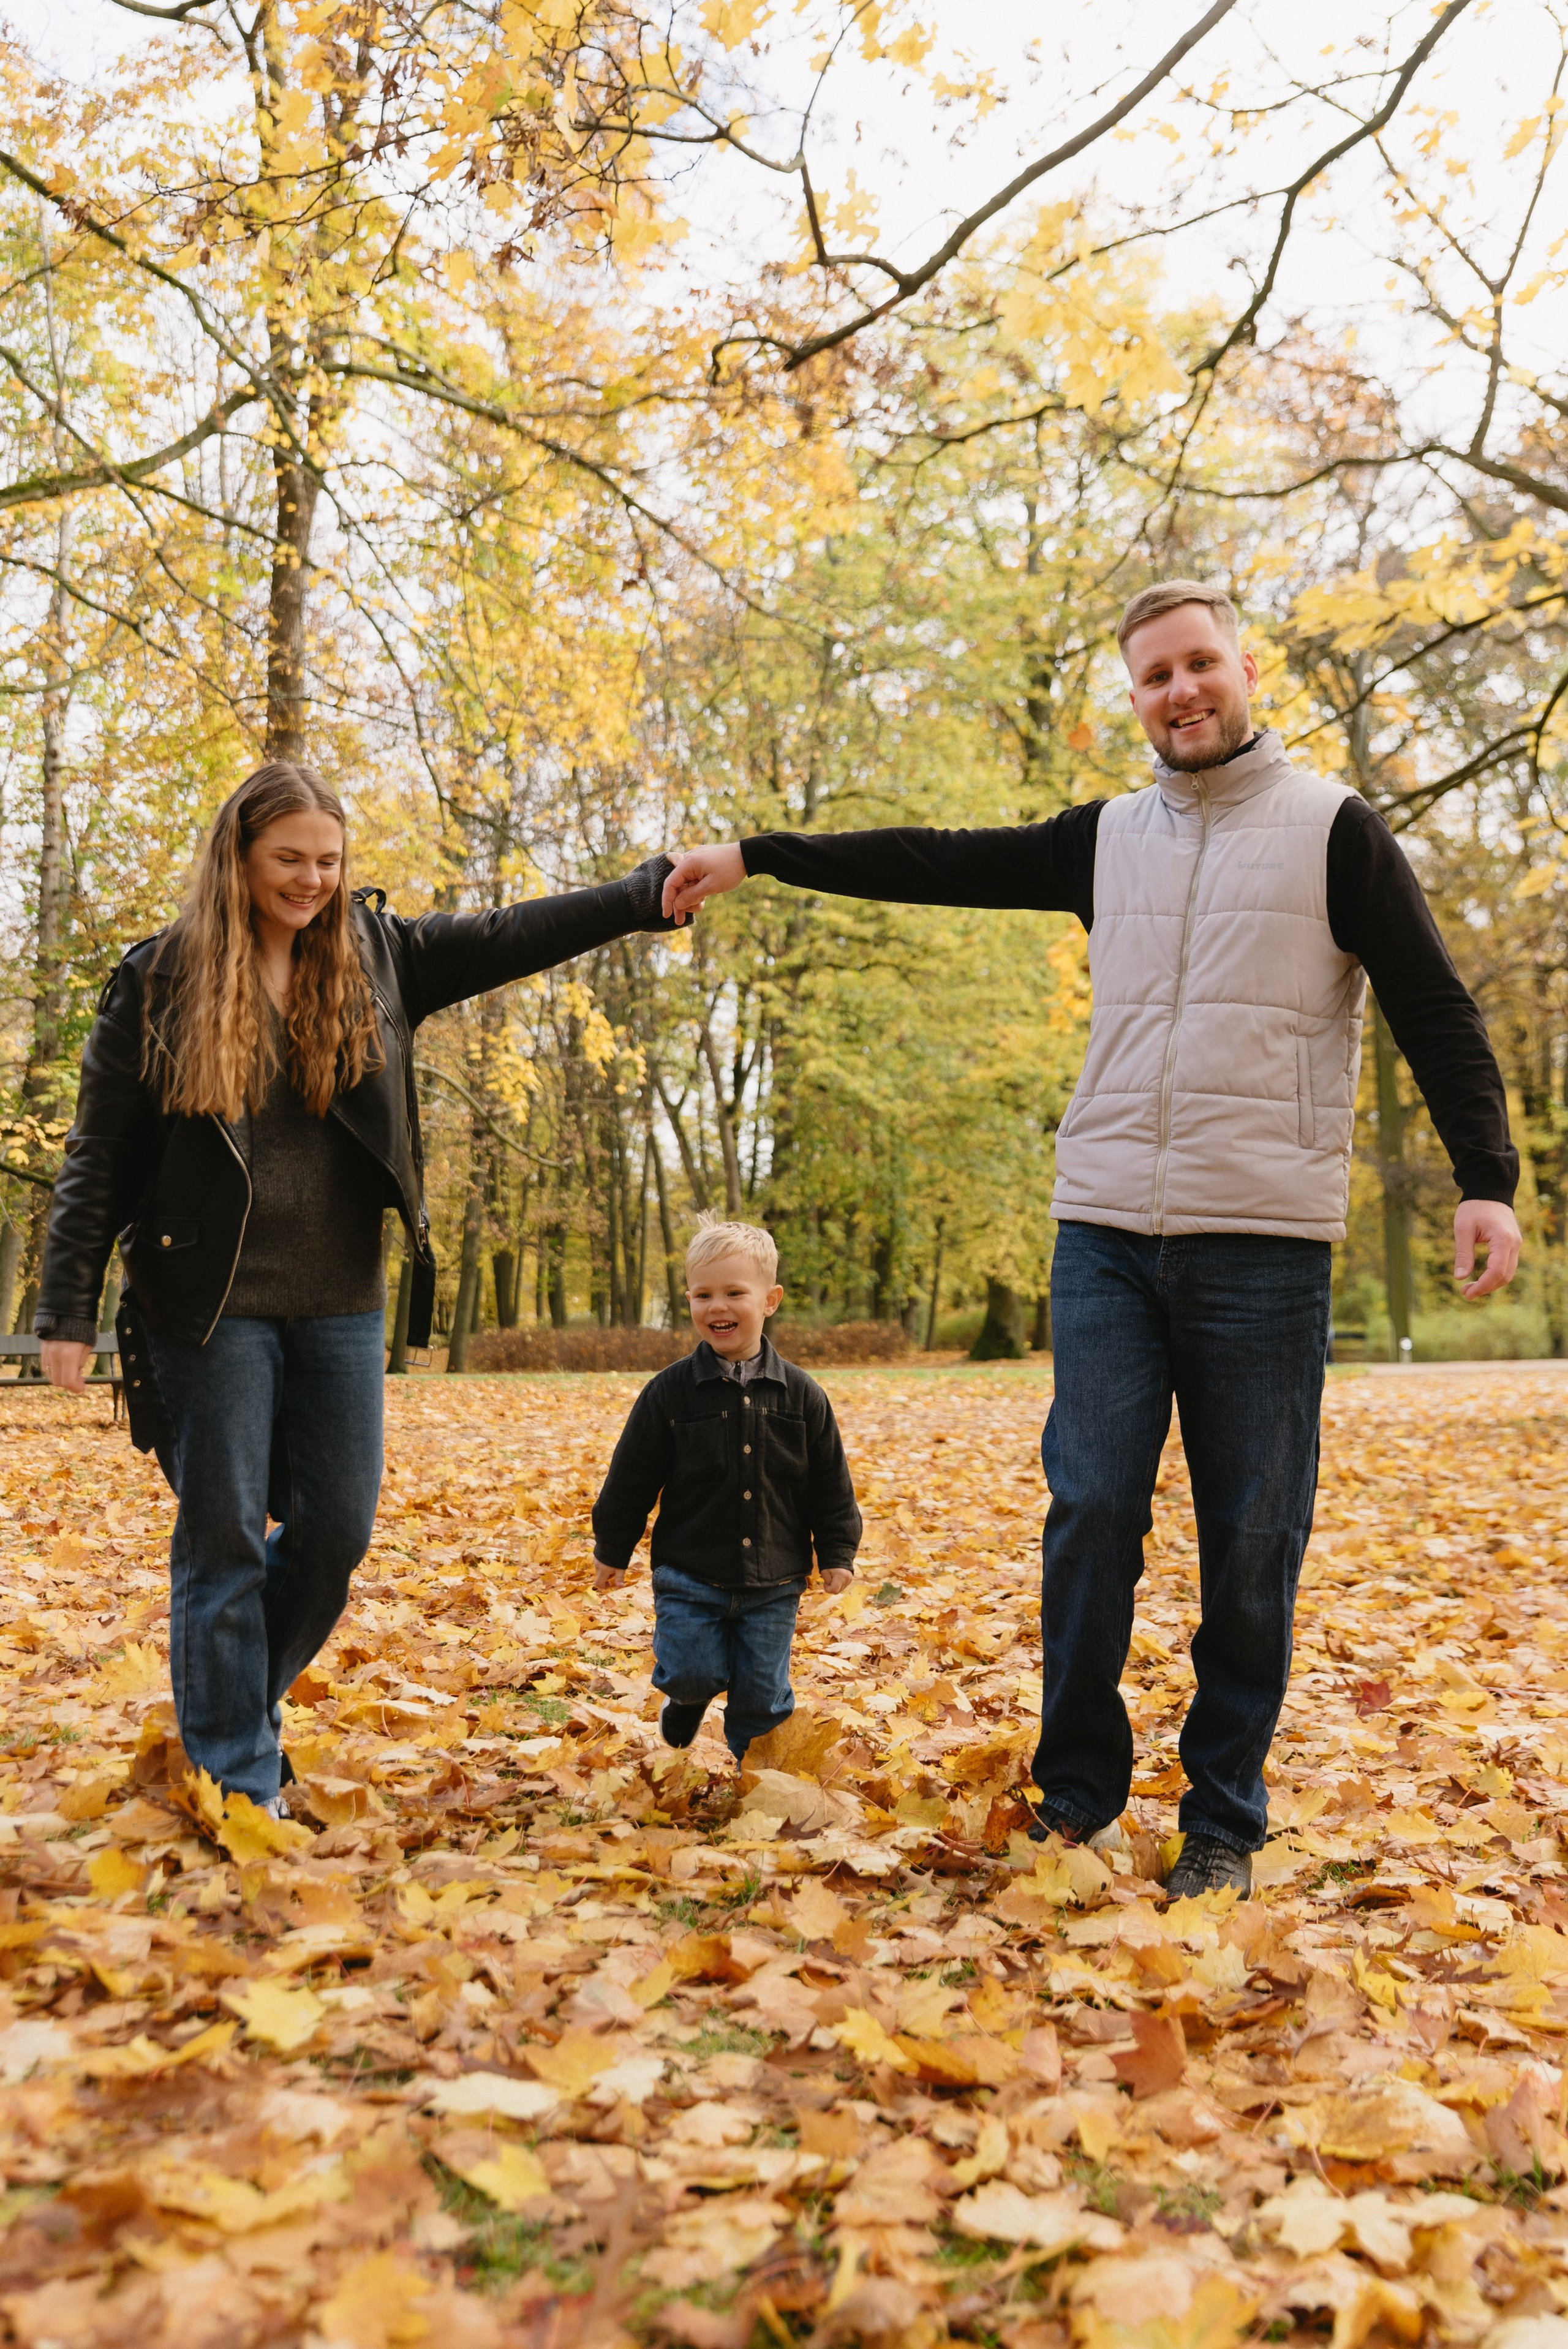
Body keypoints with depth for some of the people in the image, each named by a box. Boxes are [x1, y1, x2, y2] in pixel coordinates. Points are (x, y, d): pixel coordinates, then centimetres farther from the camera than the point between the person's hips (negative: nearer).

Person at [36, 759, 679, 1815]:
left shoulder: (377, 956, 7)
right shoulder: (160, 979, -2)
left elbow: (513, 936, 1)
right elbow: (99, 1159, 0)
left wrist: (654, 888, -10)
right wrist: (69, 1307, -4)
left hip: (340, 1302, 3)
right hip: (211, 1303, -3)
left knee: (337, 1528, 4)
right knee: (224, 1534, 1)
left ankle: (243, 1696, 31)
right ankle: (236, 1778, 13)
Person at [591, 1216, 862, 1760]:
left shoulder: (802, 1396, -4)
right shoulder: (669, 1393, -8)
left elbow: (830, 1484, 4)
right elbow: (631, 1480, 0)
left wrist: (837, 1554, 3)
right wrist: (612, 1551, 6)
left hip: (772, 1583, 1)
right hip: (688, 1576, -1)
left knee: (763, 1695, 5)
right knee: (692, 1673, -8)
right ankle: (686, 1695, 28)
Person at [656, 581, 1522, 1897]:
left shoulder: (1333, 829, 3)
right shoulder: (1107, 838, 14)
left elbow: (1437, 1015, 0)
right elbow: (936, 866, 15)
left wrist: (1488, 1179, -11)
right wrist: (758, 856, 14)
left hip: (1264, 1246, -3)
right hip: (1107, 1234, 3)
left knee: (1252, 1543, 2)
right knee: (1090, 1511, -1)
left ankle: (1223, 1823, 16)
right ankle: (1075, 1797, 13)